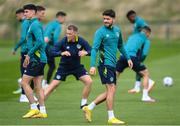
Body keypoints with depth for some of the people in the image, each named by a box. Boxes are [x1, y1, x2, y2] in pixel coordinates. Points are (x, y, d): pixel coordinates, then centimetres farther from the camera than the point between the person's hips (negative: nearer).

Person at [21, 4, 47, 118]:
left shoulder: (35, 25, -13)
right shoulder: (35, 24, 18)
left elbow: (39, 41, -25)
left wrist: (29, 54, -16)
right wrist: (29, 56, 20)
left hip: (36, 60, -10)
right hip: (40, 59, 10)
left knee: (24, 82, -6)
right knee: (38, 86, 8)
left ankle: (34, 108, -6)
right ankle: (42, 111, 8)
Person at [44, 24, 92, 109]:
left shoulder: (81, 41, -15)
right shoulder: (63, 41, -21)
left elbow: (91, 51, -12)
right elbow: (52, 52, -24)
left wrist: (85, 52, -34)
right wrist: (62, 53, -42)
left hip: (77, 66, 2)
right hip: (64, 67, -2)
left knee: (89, 81, -12)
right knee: (53, 85, -7)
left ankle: (83, 103, 4)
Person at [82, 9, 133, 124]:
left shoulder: (117, 30, 12)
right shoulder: (100, 32, -10)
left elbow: (120, 46, 27)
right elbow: (94, 49, -16)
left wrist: (128, 58, 25)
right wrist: (93, 66, -25)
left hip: (112, 65, 8)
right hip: (105, 63, -8)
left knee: (111, 91, 9)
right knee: (111, 89, -10)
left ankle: (89, 108, 16)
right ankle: (111, 117, -5)